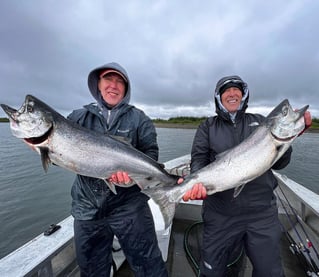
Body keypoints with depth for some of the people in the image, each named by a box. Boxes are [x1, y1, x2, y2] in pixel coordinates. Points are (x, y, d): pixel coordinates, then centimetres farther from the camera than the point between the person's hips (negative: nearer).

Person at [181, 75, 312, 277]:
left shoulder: (260, 122, 7)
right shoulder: (208, 127, 3)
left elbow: (279, 163, 4)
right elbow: (198, 159, -7)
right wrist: (198, 181, -26)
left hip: (262, 212, 2)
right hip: (220, 214, -1)